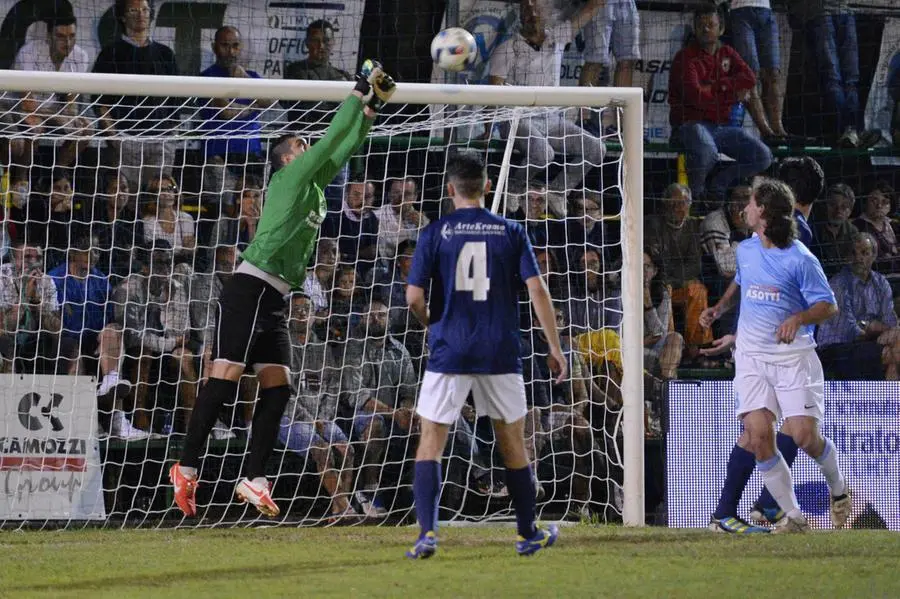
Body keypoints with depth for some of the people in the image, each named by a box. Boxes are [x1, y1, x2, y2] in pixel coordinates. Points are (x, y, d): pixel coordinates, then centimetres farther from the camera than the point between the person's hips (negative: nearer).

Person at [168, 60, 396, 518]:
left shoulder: (313, 185, 20)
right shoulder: (291, 178, -2)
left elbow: (344, 149, 30)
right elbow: (334, 137, -6)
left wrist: (372, 108, 23)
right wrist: (361, 89, 0)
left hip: (274, 299, 9)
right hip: (249, 288, -9)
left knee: (277, 387, 2)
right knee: (224, 379, -11)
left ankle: (254, 480, 1)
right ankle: (187, 469, -7)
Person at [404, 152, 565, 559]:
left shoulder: (435, 234, -1)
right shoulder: (511, 232, 2)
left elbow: (414, 297, -6)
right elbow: (537, 290, -4)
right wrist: (554, 347, 1)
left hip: (448, 353, -1)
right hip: (501, 355, 2)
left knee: (430, 443, 4)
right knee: (512, 444, 14)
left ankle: (427, 532, -11)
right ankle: (528, 534, 23)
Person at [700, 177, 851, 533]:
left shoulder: (800, 259, -10)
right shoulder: (745, 250, 9)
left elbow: (829, 305, -8)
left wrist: (798, 318, -25)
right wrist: (719, 308, 17)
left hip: (794, 356, -4)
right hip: (751, 354, 4)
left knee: (804, 435, -13)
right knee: (759, 434, -14)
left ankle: (838, 490, 20)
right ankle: (793, 517, -4)